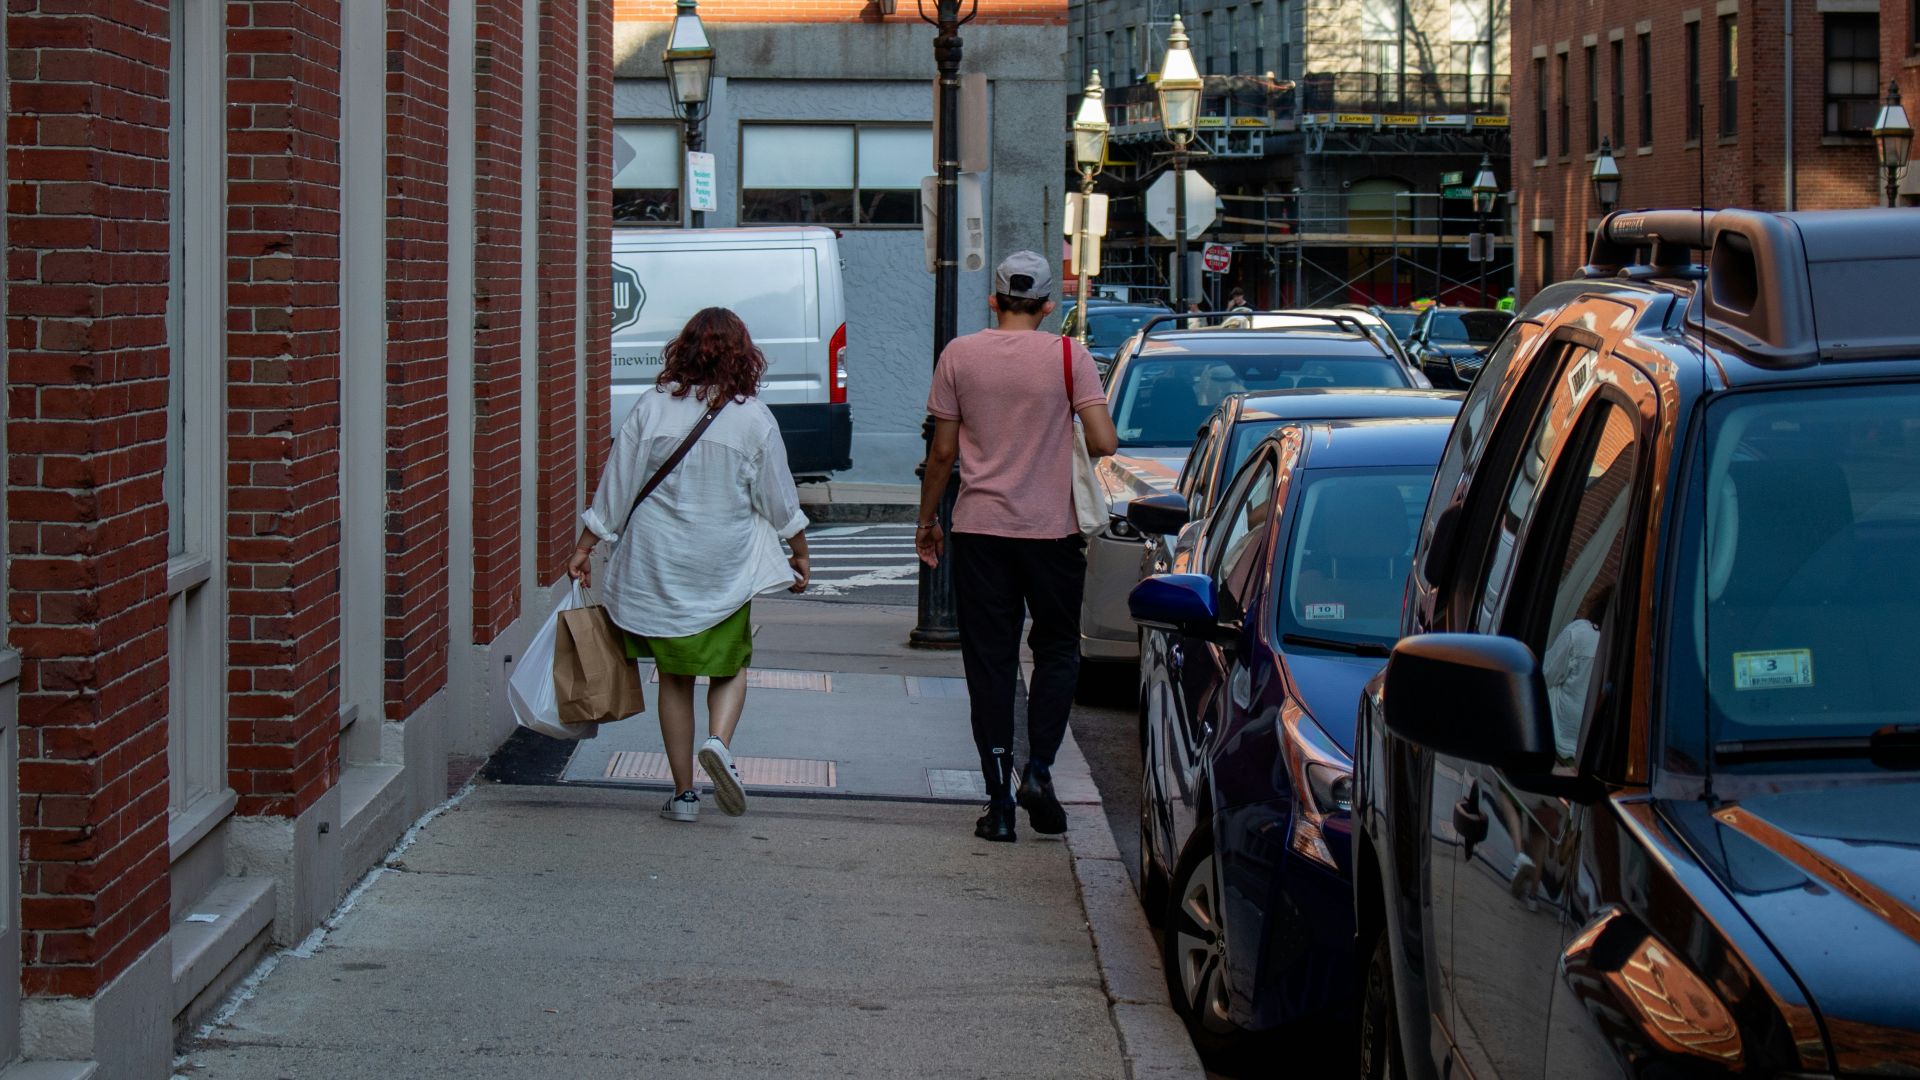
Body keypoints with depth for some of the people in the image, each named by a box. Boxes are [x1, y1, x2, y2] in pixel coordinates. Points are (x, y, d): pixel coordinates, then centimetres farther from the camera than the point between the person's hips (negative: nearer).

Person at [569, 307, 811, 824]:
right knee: (730, 666, 15)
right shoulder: (754, 419, -5)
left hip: (655, 568, 1)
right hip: (724, 569, -1)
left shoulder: (651, 408, -3)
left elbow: (614, 487, 1)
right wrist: (800, 554, 18)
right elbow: (781, 500, 3)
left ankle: (683, 793, 11)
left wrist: (585, 547, 10)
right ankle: (719, 742, -14)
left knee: (674, 675, 11)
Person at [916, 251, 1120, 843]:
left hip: (979, 527, 1)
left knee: (989, 661, 5)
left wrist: (927, 519, 15)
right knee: (1057, 650, 16)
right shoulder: (1069, 356, -4)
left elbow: (942, 451, 2)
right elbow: (1104, 443, -11)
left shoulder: (958, 355, 0)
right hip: (1052, 527, -1)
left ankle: (1000, 799, 2)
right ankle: (1038, 770, 1)